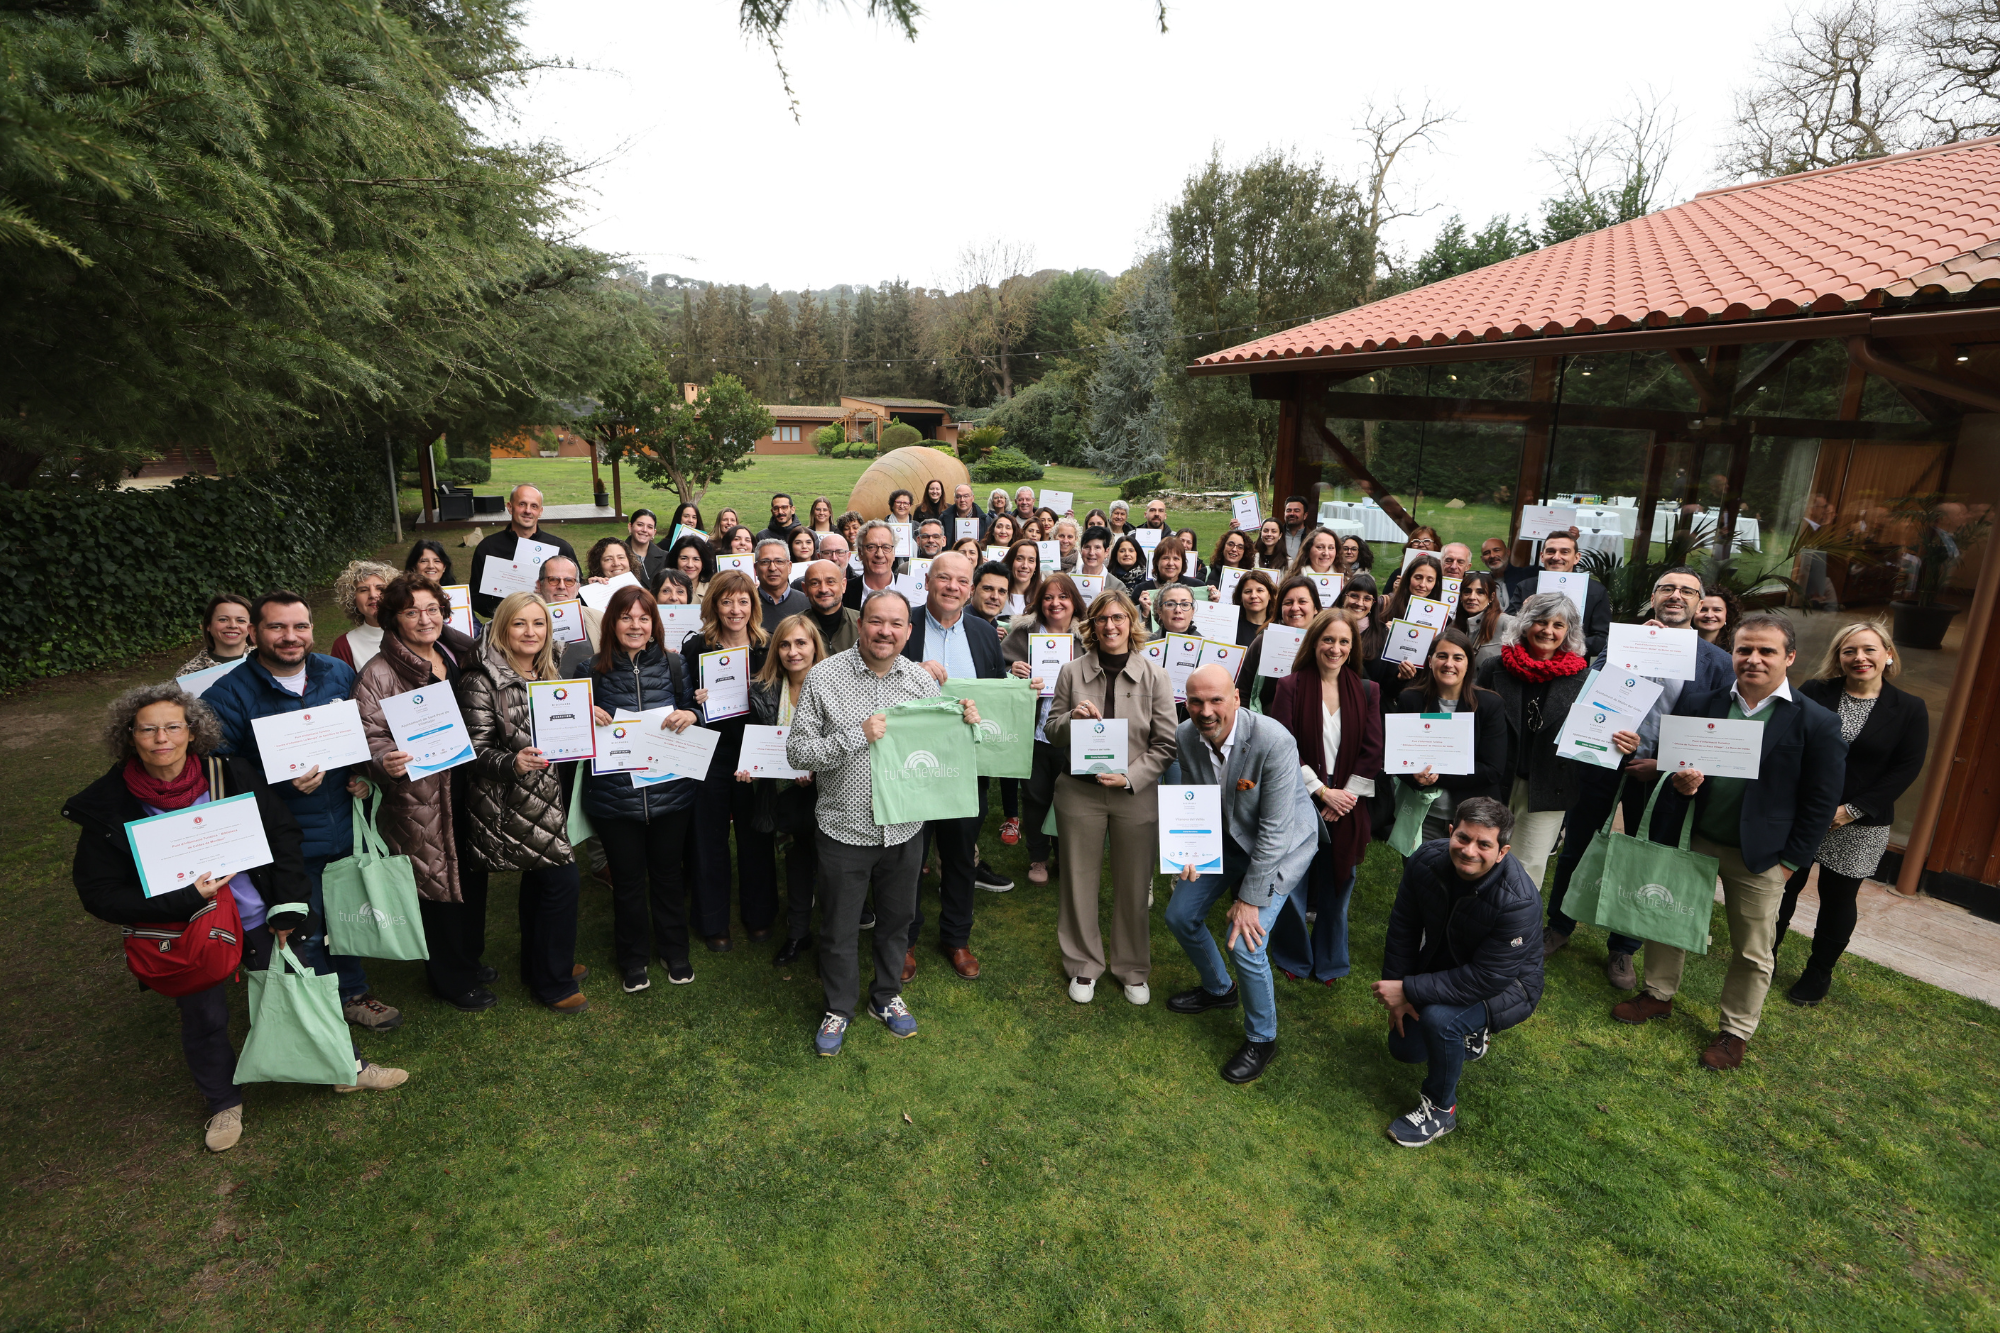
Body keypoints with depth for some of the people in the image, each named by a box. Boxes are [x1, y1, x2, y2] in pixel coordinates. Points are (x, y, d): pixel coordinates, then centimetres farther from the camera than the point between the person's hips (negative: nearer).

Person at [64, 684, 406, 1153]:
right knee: (203, 1019, 11)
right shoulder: (108, 807, -12)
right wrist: (184, 898, -22)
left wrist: (288, 906, -5)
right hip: (186, 933, -1)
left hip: (258, 916, 1)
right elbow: (99, 893, -8)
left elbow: (284, 834, -2)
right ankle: (224, 1104, 38)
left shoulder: (231, 774, -11)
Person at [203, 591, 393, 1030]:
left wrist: (363, 774, -3)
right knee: (305, 934, 11)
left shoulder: (339, 674, 0)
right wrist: (283, 785, -27)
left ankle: (353, 994, 44)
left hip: (348, 827, 4)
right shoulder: (229, 696, -13)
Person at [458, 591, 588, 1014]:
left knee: (539, 880, 19)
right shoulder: (483, 680, -16)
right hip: (513, 804, -8)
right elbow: (477, 750, -17)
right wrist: (513, 762, -34)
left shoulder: (546, 673, 7)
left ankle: (540, 965, 37)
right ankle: (553, 982, 9)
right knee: (564, 880, -8)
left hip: (547, 795, 8)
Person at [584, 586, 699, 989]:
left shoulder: (673, 664, -1)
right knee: (627, 879, 13)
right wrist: (586, 714, -16)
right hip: (614, 795, -1)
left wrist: (690, 715, -14)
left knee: (668, 873, 16)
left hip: (670, 789, 1)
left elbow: (697, 710, 9)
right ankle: (633, 959, 35)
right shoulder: (593, 668, -3)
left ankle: (674, 951, 37)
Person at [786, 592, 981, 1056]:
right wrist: (856, 735, -25)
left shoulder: (922, 680, -1)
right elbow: (797, 751, -14)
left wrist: (965, 724, -13)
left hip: (904, 828, 3)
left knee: (896, 919, 20)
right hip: (844, 827, -3)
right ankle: (838, 1008, 37)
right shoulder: (824, 677, -11)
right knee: (839, 928, 14)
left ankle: (886, 996, 44)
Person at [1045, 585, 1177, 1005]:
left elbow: (1165, 744, -2)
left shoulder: (1154, 677, -1)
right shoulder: (1072, 672, 1)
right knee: (1079, 881, 10)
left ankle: (1133, 969, 31)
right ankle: (1083, 966, 29)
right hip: (1080, 792, 1)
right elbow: (1051, 733, 6)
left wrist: (1130, 778, -15)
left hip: (1136, 794, 0)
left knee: (1134, 886, 10)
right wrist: (1071, 719, -16)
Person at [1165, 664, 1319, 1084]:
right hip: (1224, 836, 7)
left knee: (1245, 943, -17)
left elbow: (1275, 829, -28)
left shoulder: (1273, 741, -34)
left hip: (1281, 844, -6)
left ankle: (1261, 1038, 13)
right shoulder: (1186, 737, -15)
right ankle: (1219, 989, 41)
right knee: (1180, 916, 11)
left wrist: (1249, 899, -24)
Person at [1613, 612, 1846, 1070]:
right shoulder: (1697, 702, -2)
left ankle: (1736, 1030, 29)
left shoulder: (1817, 723, -9)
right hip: (1689, 840, 3)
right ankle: (1659, 994, 37)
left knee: (1752, 952, 11)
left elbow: (1822, 803, -6)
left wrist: (1790, 860, -8)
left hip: (1760, 856, -2)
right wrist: (1677, 782, -17)